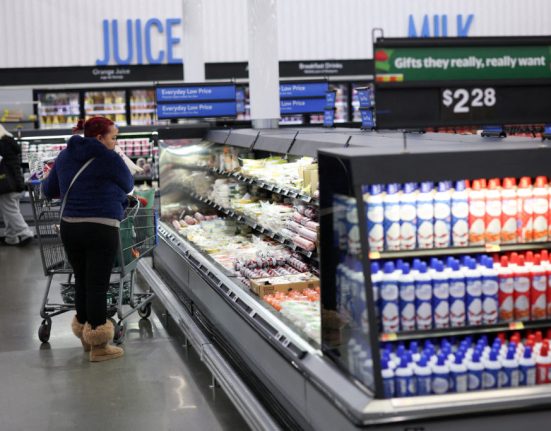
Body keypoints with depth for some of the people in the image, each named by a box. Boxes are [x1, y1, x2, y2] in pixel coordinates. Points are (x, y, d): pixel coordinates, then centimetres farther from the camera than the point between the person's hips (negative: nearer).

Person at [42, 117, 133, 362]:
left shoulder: (65, 156, 11)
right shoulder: (108, 158, -6)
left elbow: (49, 190, 19)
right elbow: (128, 185, 8)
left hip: (69, 227, 6)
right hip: (102, 229, -6)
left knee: (81, 281, 15)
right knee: (98, 285, -1)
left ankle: (86, 337, 28)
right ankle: (98, 346, 4)